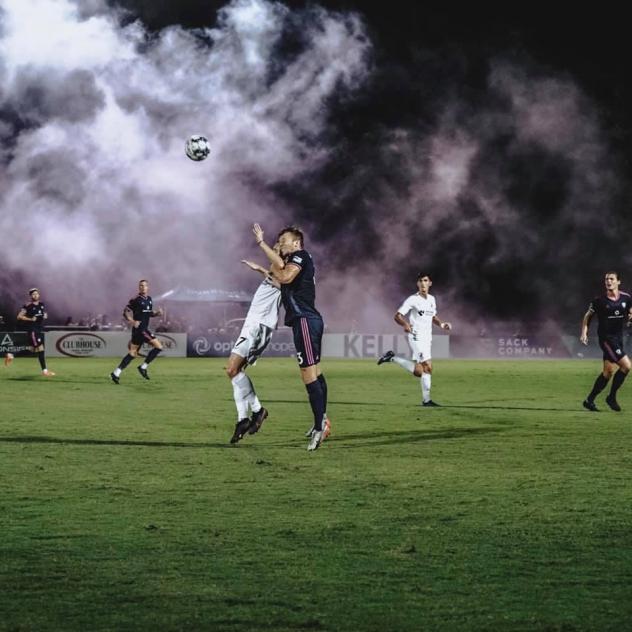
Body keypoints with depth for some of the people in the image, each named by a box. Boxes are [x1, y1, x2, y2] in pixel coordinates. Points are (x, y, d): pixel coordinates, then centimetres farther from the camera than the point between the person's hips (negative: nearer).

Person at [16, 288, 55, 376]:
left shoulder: (42, 305, 10)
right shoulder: (28, 306, -9)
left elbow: (44, 313, 26)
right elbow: (19, 316, -9)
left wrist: (45, 316, 2)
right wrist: (30, 319, -19)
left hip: (40, 329, 8)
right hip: (32, 330, -8)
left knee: (33, 350, 16)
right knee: (40, 349, -15)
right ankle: (44, 370, -15)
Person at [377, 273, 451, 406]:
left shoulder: (431, 299, 12)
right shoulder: (412, 300, -9)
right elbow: (398, 316, -12)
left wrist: (441, 324, 7)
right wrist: (405, 324, -32)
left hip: (427, 339, 8)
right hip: (416, 338, -8)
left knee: (418, 372, 8)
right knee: (428, 367, -15)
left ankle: (393, 358, 24)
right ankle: (426, 399, -8)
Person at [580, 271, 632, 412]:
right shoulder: (599, 300, -6)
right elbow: (588, 316, 5)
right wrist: (584, 332, -5)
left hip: (618, 337, 6)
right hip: (606, 338, -6)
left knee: (608, 371, 9)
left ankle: (589, 400, 20)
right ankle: (612, 397, -3)